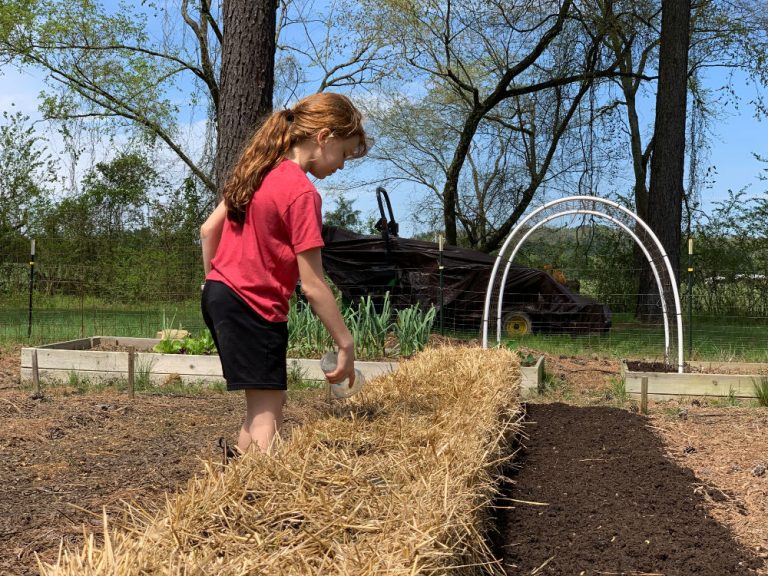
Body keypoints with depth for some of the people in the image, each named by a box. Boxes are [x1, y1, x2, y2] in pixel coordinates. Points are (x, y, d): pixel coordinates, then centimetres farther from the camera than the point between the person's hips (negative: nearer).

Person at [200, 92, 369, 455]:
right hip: (253, 307, -9)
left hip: (218, 294, 9)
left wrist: (215, 281, 26)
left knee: (258, 407, 17)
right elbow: (312, 286, -18)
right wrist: (346, 344, -12)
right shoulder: (302, 193, -17)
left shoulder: (259, 171, 8)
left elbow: (208, 229, 15)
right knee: (267, 414, -5)